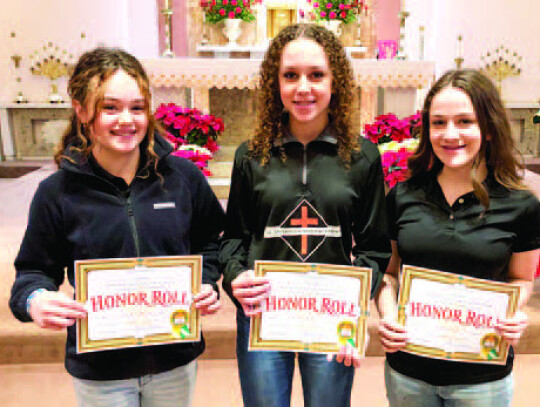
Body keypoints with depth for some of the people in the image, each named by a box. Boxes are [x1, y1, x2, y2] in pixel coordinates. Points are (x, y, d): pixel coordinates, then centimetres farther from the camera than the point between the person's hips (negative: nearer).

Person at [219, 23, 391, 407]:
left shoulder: (362, 156, -1)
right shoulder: (252, 156, 0)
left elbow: (374, 245, 3)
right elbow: (235, 235, 7)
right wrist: (236, 277, -12)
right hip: (261, 317, 1)